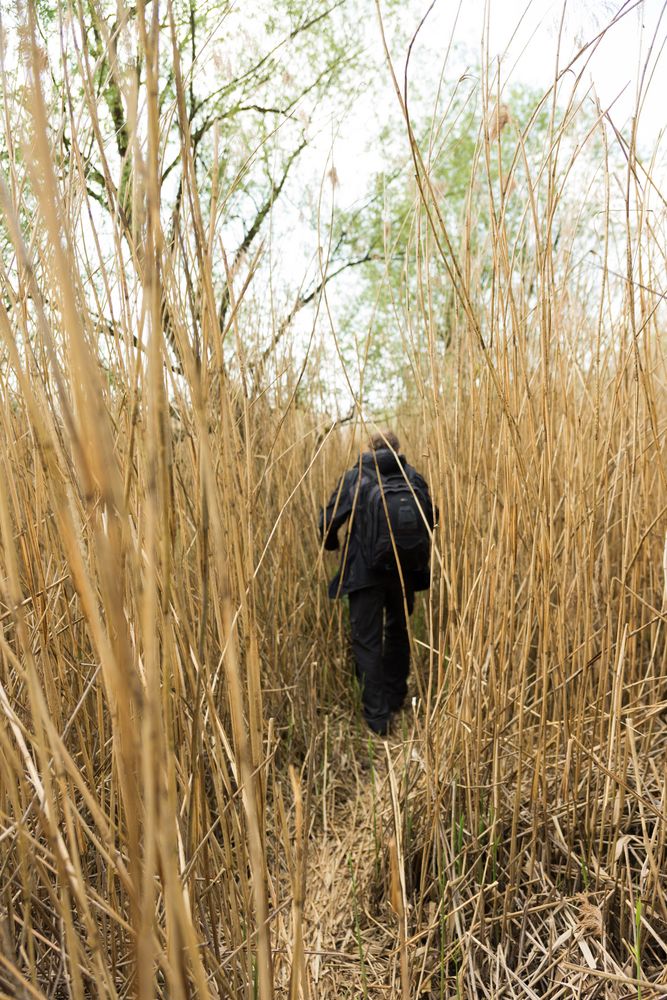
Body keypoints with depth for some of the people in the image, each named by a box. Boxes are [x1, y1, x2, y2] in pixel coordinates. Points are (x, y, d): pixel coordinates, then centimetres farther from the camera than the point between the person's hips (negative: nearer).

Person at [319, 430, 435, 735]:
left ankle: (377, 717, 8)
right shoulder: (414, 477, 2)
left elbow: (329, 521, -6)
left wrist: (332, 545, 16)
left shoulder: (355, 477, -5)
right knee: (398, 633, 22)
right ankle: (395, 699, 36)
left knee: (367, 642, 7)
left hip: (366, 573, -3)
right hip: (406, 572, 4)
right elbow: (431, 520, 7)